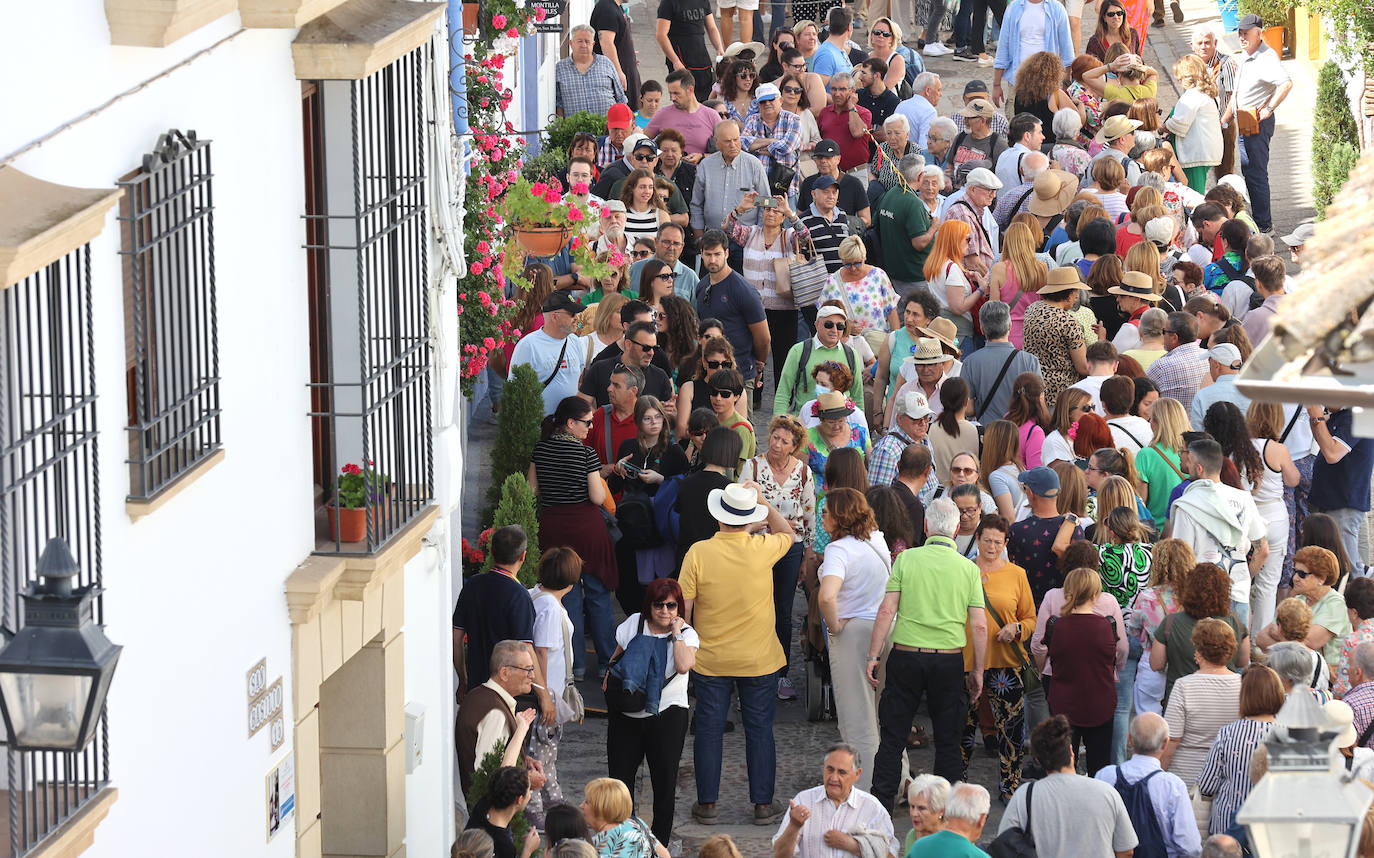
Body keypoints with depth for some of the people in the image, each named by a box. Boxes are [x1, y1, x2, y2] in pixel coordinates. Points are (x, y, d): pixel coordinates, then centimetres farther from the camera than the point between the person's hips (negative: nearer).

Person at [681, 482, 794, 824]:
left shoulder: (698, 553, -13)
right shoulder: (762, 549, -12)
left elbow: (682, 607, -8)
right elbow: (786, 533, 13)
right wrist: (762, 502, 9)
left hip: (710, 659, 0)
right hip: (758, 659, 0)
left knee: (709, 729, 10)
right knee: (759, 729, 9)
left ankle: (707, 803, 15)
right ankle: (763, 804, 14)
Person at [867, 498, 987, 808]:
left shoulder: (906, 559, -2)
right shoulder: (968, 568, 1)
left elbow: (886, 611, -6)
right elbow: (979, 626, -1)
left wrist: (873, 657, -1)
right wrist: (978, 670, 8)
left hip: (906, 655, -1)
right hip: (949, 659, 1)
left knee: (893, 735, 6)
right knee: (947, 739, 11)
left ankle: (881, 803, 4)